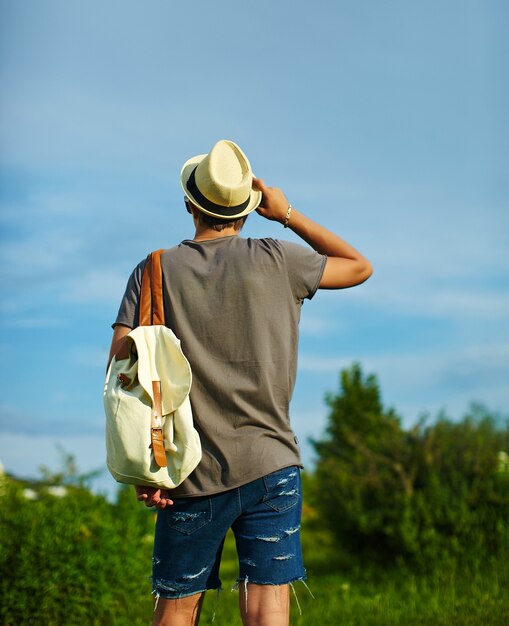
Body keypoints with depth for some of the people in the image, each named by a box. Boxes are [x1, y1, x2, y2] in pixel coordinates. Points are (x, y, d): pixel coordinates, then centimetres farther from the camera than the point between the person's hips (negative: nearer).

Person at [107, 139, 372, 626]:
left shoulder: (156, 270, 3)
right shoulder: (274, 260, 0)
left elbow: (120, 368, -5)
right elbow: (360, 267, 16)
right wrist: (287, 214, 17)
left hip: (190, 473, 1)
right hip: (269, 465, -1)